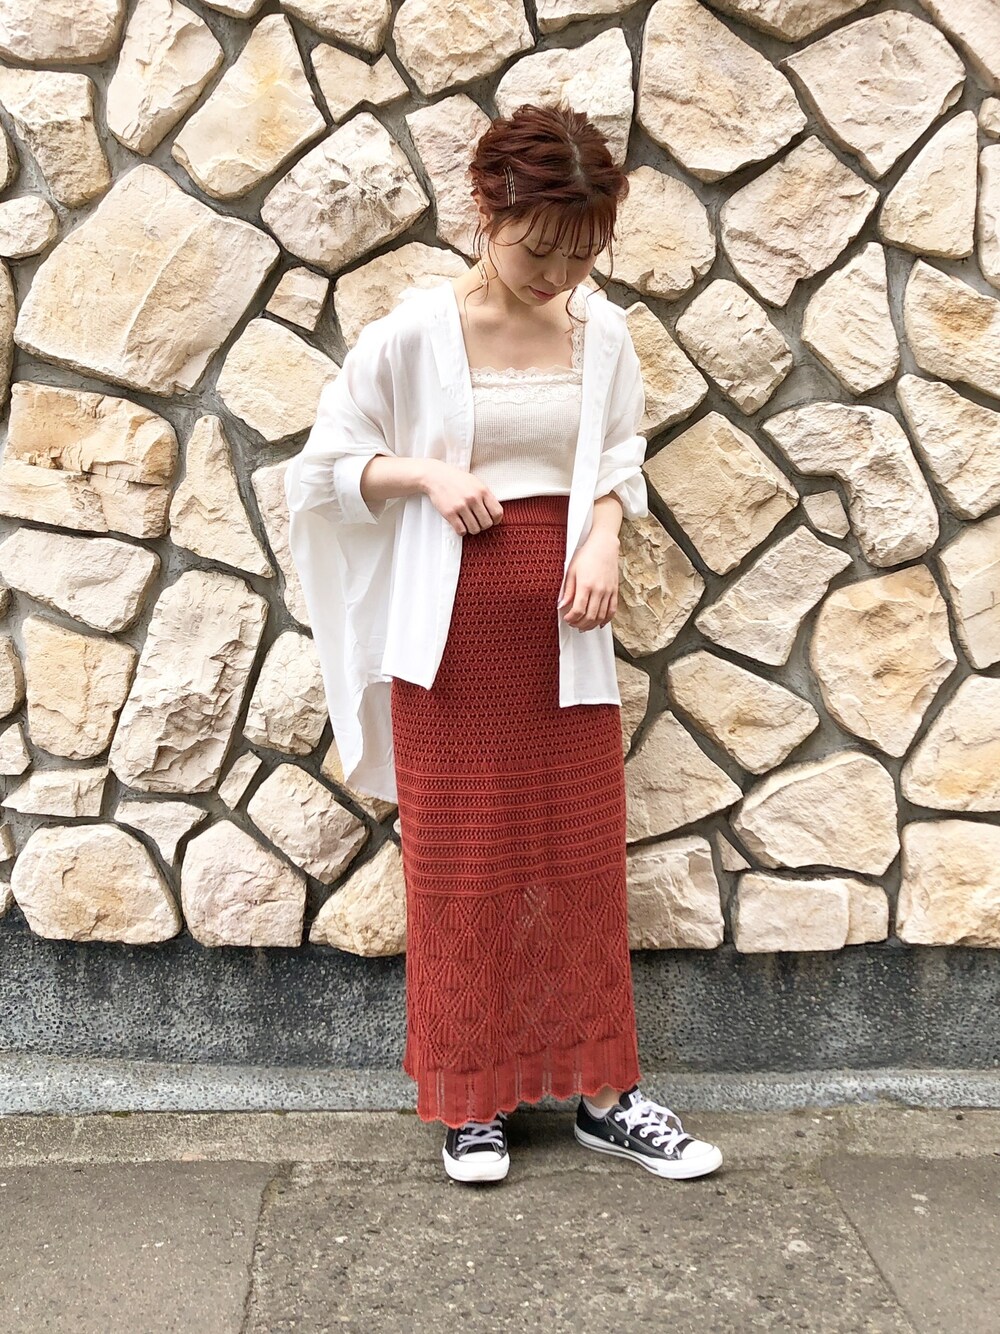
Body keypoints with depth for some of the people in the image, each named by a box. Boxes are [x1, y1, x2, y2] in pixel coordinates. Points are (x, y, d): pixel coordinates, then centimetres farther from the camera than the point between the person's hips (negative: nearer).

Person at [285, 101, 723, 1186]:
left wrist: (604, 535, -6)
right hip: (453, 629, -3)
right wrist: (425, 473, -17)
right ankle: (470, 1100, 23)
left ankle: (603, 1094, 24)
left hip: (563, 630, 3)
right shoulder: (411, 335, -9)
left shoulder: (602, 333, 1)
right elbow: (324, 465, 0)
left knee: (582, 860, 9)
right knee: (460, 869, 6)